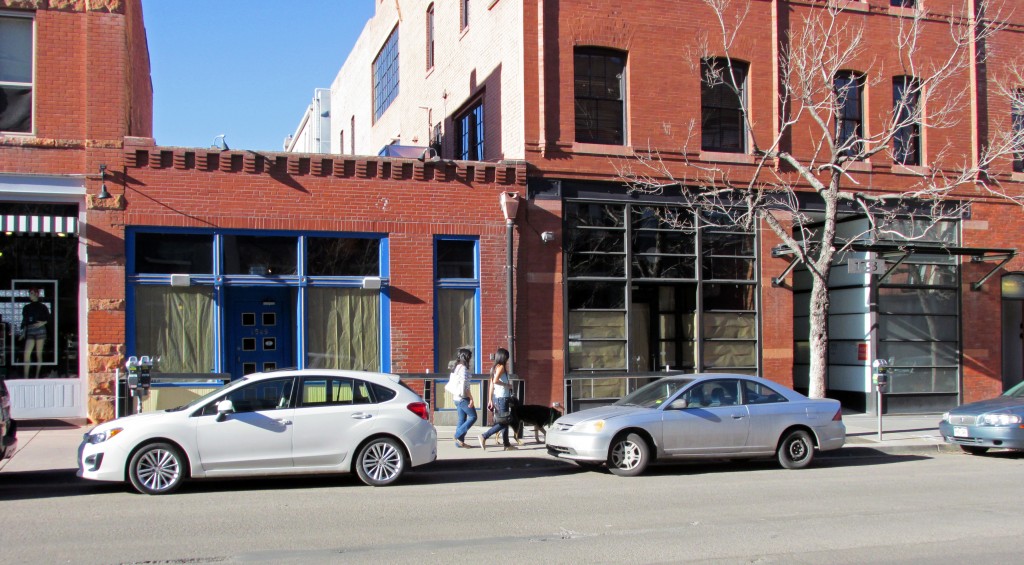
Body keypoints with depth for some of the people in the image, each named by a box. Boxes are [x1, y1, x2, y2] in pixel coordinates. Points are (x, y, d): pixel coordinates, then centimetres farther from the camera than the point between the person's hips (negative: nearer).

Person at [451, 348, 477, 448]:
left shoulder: (457, 368, 14)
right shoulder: (463, 368, -15)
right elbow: (465, 386, -19)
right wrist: (471, 398, -16)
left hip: (457, 398, 9)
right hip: (463, 398, -9)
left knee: (462, 419, 11)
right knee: (473, 417, -3)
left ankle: (459, 442, 11)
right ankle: (458, 436, -5)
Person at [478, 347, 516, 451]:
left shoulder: (494, 368, 14)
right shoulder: (501, 367, -10)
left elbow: (491, 385, 14)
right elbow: (495, 381, -24)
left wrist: (491, 400, 15)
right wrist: (507, 385, -12)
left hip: (496, 398, 9)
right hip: (502, 398, -9)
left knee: (504, 422, 13)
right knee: (503, 423, -6)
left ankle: (507, 444, 15)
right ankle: (484, 436, -11)